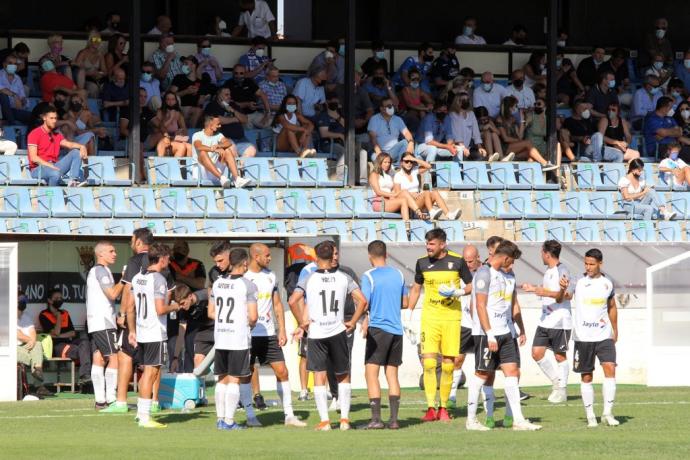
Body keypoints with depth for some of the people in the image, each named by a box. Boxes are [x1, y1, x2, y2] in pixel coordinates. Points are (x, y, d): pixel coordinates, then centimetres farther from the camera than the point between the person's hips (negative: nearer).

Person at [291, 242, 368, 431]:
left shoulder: (309, 279, -1)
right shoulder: (344, 278, 3)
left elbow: (294, 300, -13)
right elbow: (362, 300, -4)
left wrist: (302, 323, -3)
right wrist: (353, 322, 5)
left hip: (316, 333, -1)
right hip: (338, 332, 1)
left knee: (319, 376, 4)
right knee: (343, 375, 15)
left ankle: (324, 421, -2)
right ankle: (344, 418, 8)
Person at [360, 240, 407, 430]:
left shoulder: (368, 276, -7)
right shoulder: (398, 275, 9)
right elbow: (405, 303, 15)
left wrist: (364, 326, 5)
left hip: (377, 329, -5)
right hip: (396, 330, 5)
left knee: (371, 373, -3)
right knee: (392, 374, 10)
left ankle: (376, 418, -11)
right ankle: (394, 419, 5)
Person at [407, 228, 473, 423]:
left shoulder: (457, 261, -3)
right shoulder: (422, 263, 4)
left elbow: (471, 286, 6)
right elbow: (416, 288, 16)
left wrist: (457, 292, -14)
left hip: (451, 317, -1)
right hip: (429, 317, 1)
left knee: (448, 364, 1)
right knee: (429, 362, -10)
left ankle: (443, 407, 13)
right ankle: (431, 408, -8)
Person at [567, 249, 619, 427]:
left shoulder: (607, 283, 7)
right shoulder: (578, 282, -2)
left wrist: (615, 330, 23)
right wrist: (563, 288, -36)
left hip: (604, 335, 1)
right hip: (583, 337, -1)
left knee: (610, 368, -14)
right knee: (586, 376, 3)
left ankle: (608, 412, -10)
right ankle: (590, 416, 11)